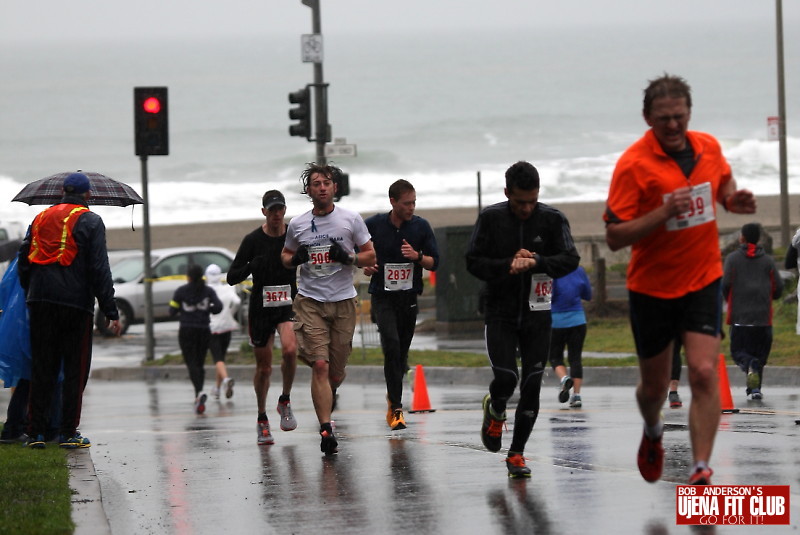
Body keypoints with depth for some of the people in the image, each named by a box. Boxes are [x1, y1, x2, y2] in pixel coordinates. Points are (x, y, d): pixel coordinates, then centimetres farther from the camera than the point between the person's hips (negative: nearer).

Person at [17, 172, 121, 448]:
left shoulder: (40, 219, 14)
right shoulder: (90, 221, -1)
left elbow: (24, 262, 12)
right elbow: (99, 270, -7)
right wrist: (111, 312, -6)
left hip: (40, 301, 4)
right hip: (76, 303, -4)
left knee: (42, 367, 8)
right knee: (75, 368, 3)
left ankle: (36, 432, 5)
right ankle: (68, 433, 0)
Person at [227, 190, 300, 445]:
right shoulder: (253, 240, -5)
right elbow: (232, 277, -4)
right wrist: (252, 266, -22)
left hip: (288, 304, 0)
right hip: (260, 307, 0)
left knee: (289, 349, -25)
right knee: (263, 367, 5)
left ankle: (285, 402, -2)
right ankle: (262, 419, 24)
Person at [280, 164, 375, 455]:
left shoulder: (351, 219, 1)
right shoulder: (297, 224, 4)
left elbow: (370, 256, 5)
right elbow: (285, 256, 19)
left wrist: (349, 258, -15)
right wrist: (295, 259, -5)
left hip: (343, 300, 1)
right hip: (310, 301, -1)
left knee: (336, 371, 6)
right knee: (320, 365, -14)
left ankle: (329, 395, 42)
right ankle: (326, 431, -14)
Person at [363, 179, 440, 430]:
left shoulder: (421, 226, -1)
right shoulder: (373, 225, -5)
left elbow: (434, 263, 3)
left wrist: (417, 256, -16)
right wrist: (364, 266, -9)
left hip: (409, 297, 3)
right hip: (382, 296, -3)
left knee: (402, 351, 10)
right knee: (392, 346, -19)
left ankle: (393, 397, 37)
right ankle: (396, 408, -19)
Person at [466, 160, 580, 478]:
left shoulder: (552, 219, -3)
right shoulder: (491, 218, -3)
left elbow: (570, 260, -7)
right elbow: (473, 262, -3)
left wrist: (535, 261, -23)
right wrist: (509, 265, -18)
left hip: (537, 314, 1)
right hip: (500, 312, -1)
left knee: (531, 386, -1)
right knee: (506, 377, -16)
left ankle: (516, 454, 12)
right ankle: (495, 413, 21)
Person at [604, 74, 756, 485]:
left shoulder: (709, 147, -1)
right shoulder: (633, 164, -16)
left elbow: (723, 186, 20)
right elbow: (614, 237, -18)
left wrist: (736, 200, -4)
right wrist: (664, 212, -31)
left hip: (703, 282, 2)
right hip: (652, 287, -2)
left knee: (704, 374, -15)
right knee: (654, 385, 13)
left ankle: (701, 471, -15)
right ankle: (653, 433, 47)